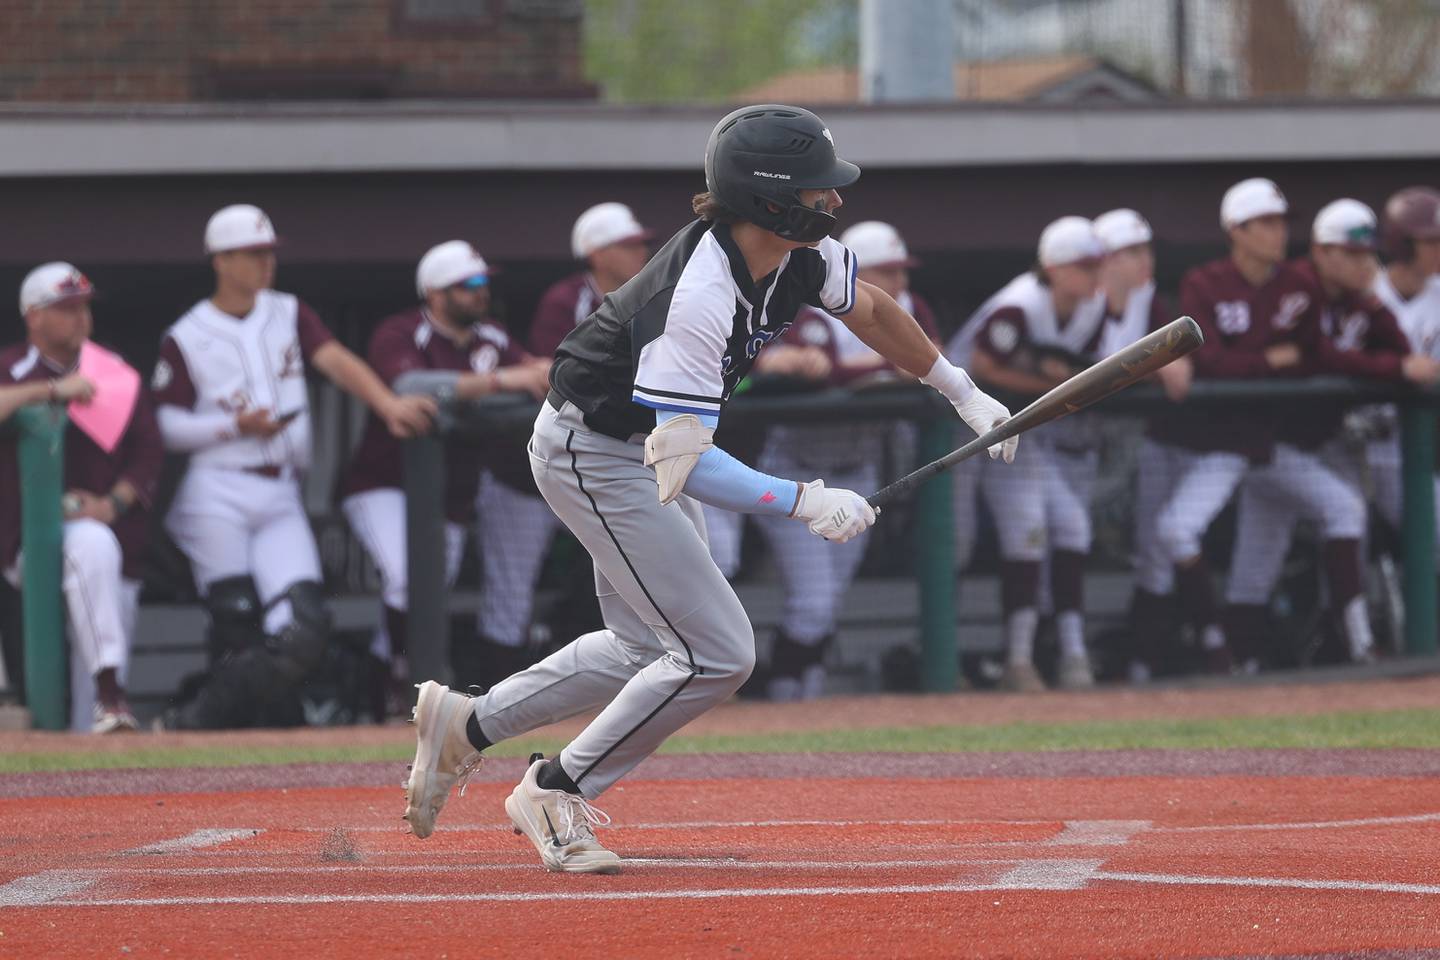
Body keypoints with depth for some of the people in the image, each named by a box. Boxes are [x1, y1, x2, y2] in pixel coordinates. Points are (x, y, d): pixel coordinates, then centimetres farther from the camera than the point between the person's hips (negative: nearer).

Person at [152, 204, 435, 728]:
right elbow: (165, 427, -2)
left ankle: (200, 721, -3)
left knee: (303, 628, -11)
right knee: (238, 625, -12)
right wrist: (234, 426, -15)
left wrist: (388, 405, -20)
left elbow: (336, 361, -4)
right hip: (217, 496, -4)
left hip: (280, 501, 4)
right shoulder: (185, 339, 1)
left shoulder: (290, 315, 12)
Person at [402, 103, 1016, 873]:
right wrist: (803, 501, -43)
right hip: (592, 454, -9)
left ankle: (469, 724, 30)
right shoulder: (700, 296, -36)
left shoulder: (800, 254, -10)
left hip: (650, 443, 9)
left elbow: (867, 308, 13)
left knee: (649, 648, 19)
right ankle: (556, 791, 4)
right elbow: (684, 463, -38)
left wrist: (965, 396, 16)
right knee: (715, 652, -11)